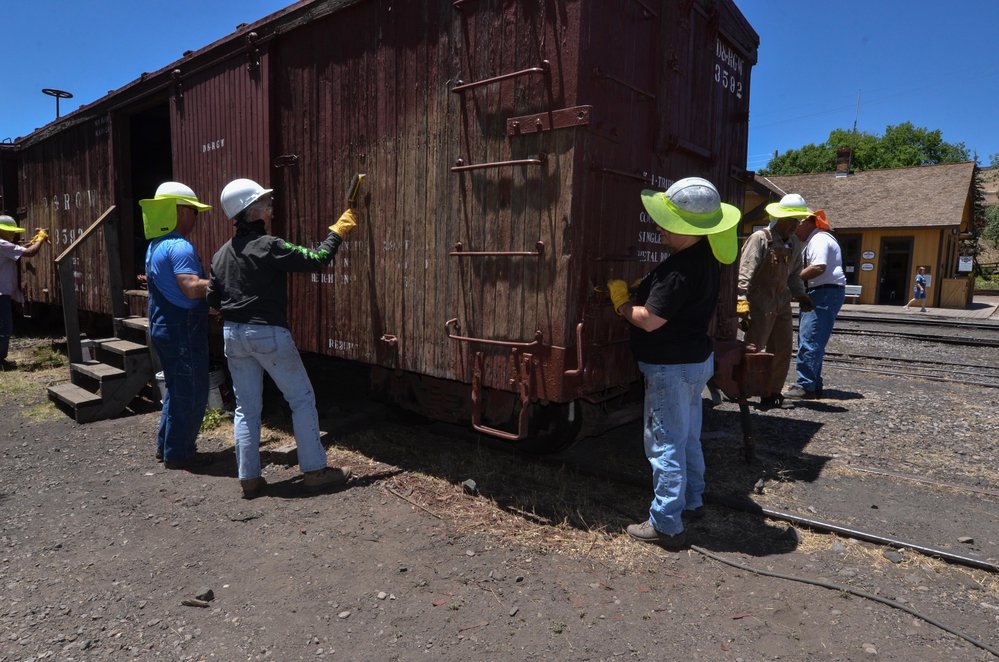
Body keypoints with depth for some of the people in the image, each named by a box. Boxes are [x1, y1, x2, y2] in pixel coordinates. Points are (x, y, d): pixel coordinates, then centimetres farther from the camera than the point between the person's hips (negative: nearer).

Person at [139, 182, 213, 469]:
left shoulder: (155, 246, 14)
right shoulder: (180, 247, -18)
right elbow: (192, 288, -29)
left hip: (163, 326, 10)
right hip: (183, 329, -10)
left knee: (177, 389, 20)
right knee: (191, 393, 0)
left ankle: (166, 445, 29)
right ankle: (179, 453, 10)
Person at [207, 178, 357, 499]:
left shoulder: (221, 254, 8)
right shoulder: (269, 246, -14)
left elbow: (213, 299, 11)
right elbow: (315, 259, -12)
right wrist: (337, 232, 1)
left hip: (233, 334, 7)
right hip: (268, 334, -7)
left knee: (246, 408, 12)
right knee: (302, 399, 5)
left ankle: (249, 478, 16)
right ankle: (315, 470, 9)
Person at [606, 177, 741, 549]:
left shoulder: (679, 269, -26)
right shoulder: (706, 259, 6)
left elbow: (649, 320, -24)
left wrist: (620, 302, -7)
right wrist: (639, 290, 4)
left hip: (672, 367, -10)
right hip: (696, 358, 10)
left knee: (665, 444, 0)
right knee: (688, 437, 22)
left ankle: (665, 525, 10)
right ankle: (692, 502, 37)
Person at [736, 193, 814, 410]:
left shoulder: (794, 243, 11)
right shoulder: (760, 238, -11)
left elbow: (794, 274, 20)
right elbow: (746, 271, -19)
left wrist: (800, 294, 6)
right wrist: (742, 299, -27)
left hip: (782, 304, 8)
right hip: (760, 304, -8)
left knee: (782, 352, 11)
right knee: (753, 350, -5)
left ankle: (772, 393, 24)